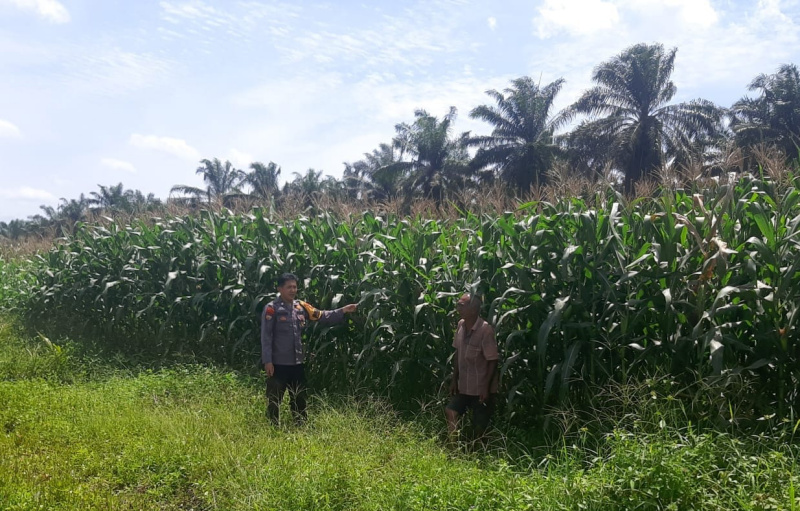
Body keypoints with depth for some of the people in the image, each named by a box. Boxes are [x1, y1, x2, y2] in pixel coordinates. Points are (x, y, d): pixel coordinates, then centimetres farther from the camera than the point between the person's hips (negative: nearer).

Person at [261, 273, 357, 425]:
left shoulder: (301, 307, 7)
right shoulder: (272, 308, -9)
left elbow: (323, 316, 5)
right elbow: (266, 337, -11)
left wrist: (343, 310, -8)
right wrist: (267, 361, -15)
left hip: (297, 363, 6)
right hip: (278, 364, -6)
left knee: (299, 399, 16)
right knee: (274, 401, 6)